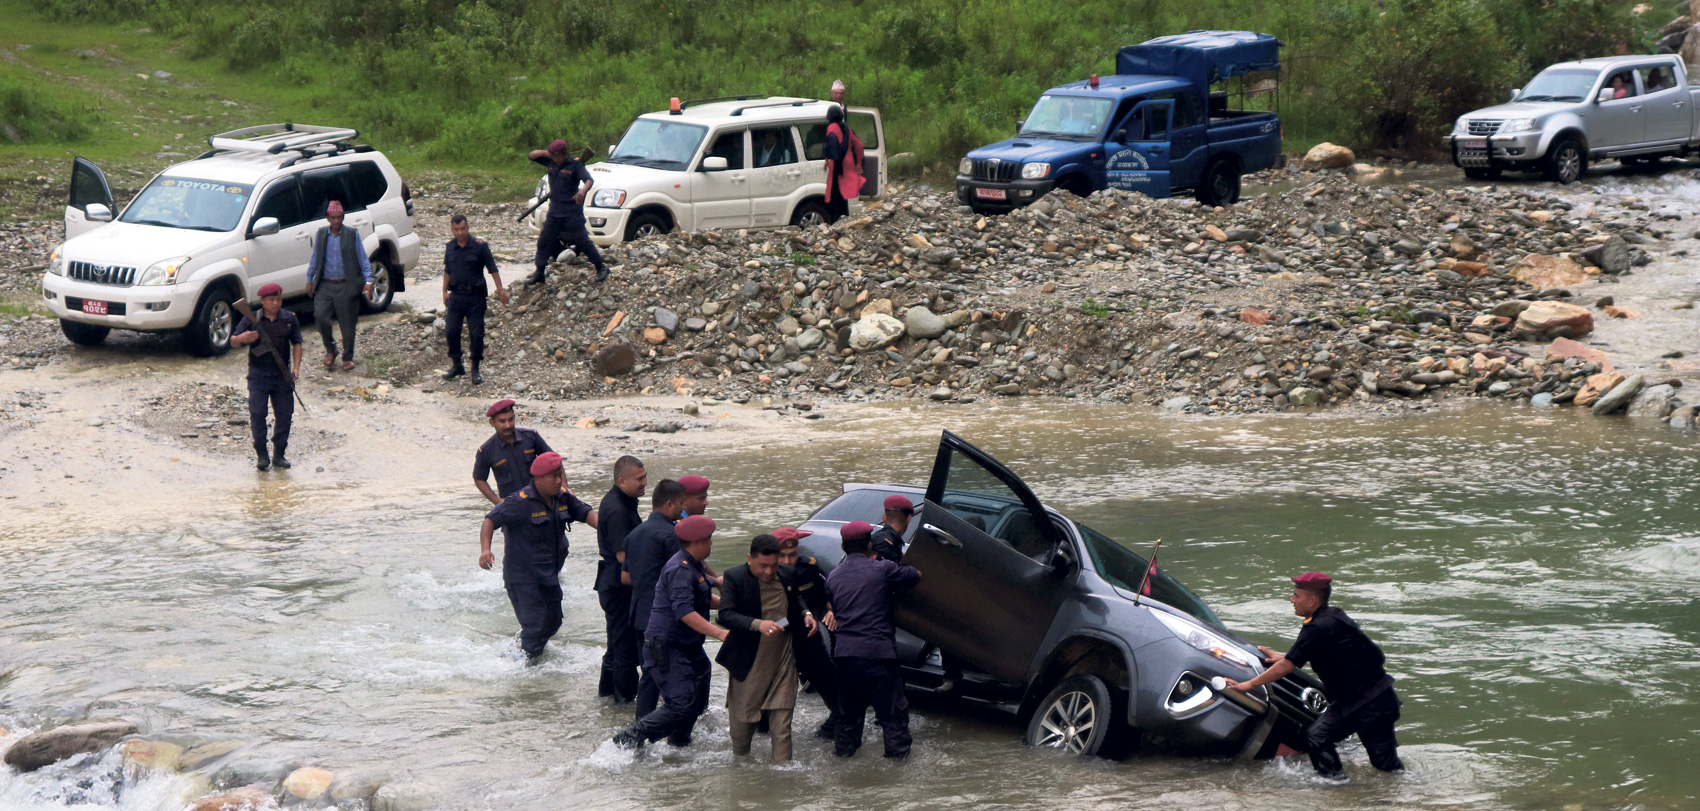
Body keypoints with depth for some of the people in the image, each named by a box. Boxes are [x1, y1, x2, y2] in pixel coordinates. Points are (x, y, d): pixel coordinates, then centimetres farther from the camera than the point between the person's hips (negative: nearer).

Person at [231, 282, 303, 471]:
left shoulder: (290, 319, 4)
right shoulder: (251, 319, -2)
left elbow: (296, 343, 10)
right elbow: (233, 342, -2)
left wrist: (296, 367, -2)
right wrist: (242, 338, -26)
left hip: (282, 375, 2)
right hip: (258, 375, -2)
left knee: (285, 414, 3)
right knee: (257, 414, -7)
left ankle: (279, 454, 16)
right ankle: (262, 455, 3)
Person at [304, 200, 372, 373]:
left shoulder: (352, 235, 1)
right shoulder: (320, 235, 8)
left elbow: (363, 259, 2)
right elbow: (315, 259, 17)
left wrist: (368, 281, -7)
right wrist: (310, 279, 16)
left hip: (346, 286, -2)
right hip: (325, 285, 2)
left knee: (347, 324, 2)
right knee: (321, 317, -11)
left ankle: (348, 358, 17)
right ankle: (330, 349, 12)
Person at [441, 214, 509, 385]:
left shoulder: (480, 246, -8)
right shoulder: (450, 247, 6)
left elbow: (492, 268, -5)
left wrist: (500, 290, -8)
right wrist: (445, 291, 14)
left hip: (475, 296, -4)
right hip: (456, 295, 4)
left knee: (476, 333, -1)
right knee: (452, 331, 2)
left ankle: (475, 369, 10)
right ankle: (457, 365, 18)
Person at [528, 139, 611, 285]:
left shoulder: (575, 165, -13)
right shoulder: (551, 162, 5)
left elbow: (589, 180, -24)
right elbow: (532, 155, 11)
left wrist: (583, 191, -47)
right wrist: (546, 153, -10)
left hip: (572, 212, -6)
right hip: (555, 211, 6)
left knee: (582, 240, -1)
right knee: (544, 241, 8)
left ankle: (601, 268, 11)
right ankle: (539, 273, 18)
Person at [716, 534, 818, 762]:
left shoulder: (785, 576, 5)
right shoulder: (734, 578, -9)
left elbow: (795, 601, 26)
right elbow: (726, 616, -20)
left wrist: (805, 614, 4)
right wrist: (757, 624, -33)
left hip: (783, 661, 3)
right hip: (750, 664, -2)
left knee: (781, 721, -1)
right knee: (743, 719, 10)